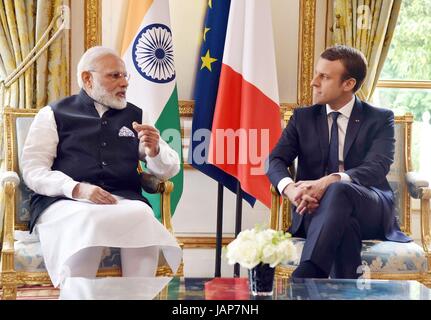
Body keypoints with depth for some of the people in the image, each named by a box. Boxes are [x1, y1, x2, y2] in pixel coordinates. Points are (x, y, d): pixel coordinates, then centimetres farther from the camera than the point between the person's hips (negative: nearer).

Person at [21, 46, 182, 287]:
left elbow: (169, 170, 22)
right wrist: (77, 189, -16)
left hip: (125, 201, 2)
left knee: (142, 214, -32)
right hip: (63, 202, -2)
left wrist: (154, 151, -3)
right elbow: (33, 170, 2)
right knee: (88, 221, -36)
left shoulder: (135, 116, 22)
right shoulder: (53, 114, 14)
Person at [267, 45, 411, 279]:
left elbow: (377, 168, -11)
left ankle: (303, 278, -50)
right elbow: (276, 161, 3)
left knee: (339, 190, -39)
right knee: (344, 222, -38)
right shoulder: (302, 118, 16)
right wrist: (290, 188, -25)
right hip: (314, 208, 2)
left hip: (370, 210, -1)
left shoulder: (380, 119, 7)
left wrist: (327, 183, -31)